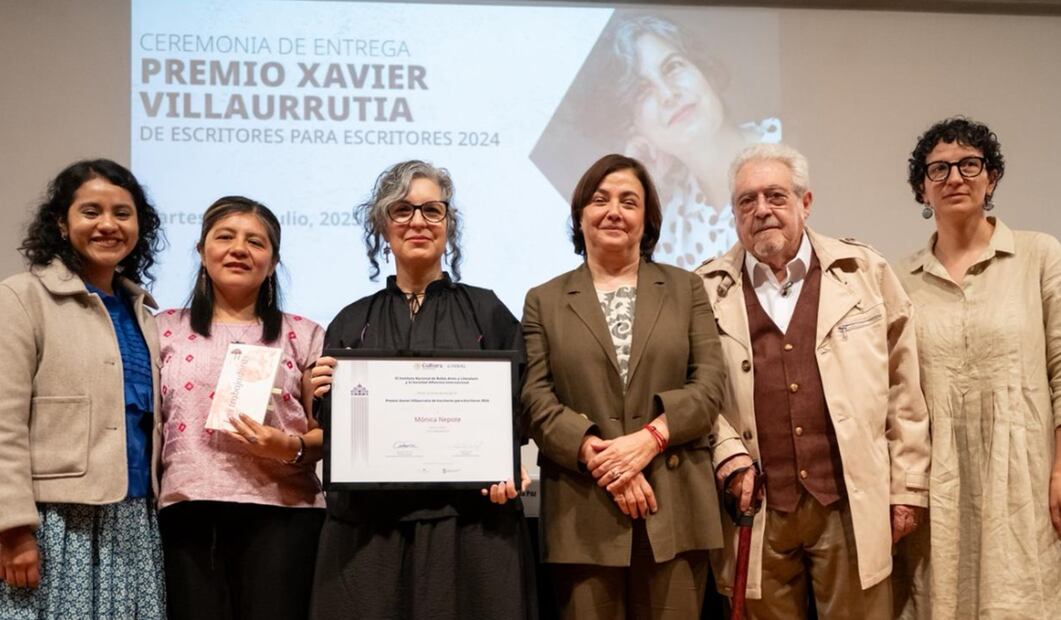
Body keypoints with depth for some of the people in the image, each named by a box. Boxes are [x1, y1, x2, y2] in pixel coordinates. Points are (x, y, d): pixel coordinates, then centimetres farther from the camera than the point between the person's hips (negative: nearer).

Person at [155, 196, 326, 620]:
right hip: (187, 512, 1)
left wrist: (292, 447, -12)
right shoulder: (166, 330, 12)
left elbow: (329, 432, 8)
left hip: (281, 512, -1)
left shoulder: (303, 336, 9)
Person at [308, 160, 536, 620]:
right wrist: (322, 397, -9)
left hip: (473, 519, -1)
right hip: (369, 523, 1)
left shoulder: (487, 312, 6)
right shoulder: (351, 323, 10)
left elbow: (520, 407, 4)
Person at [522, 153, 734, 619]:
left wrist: (648, 439, -13)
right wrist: (598, 457, -13)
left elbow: (708, 385, 2)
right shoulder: (544, 301, 10)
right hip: (583, 514, 0)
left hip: (675, 508, 1)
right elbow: (536, 400, 0)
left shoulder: (685, 289, 12)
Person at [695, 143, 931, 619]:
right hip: (757, 513, 1)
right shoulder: (707, 291, 5)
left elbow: (904, 388, 6)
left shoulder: (864, 272, 5)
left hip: (852, 506, 0)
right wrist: (726, 454, -9)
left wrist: (908, 486, 3)